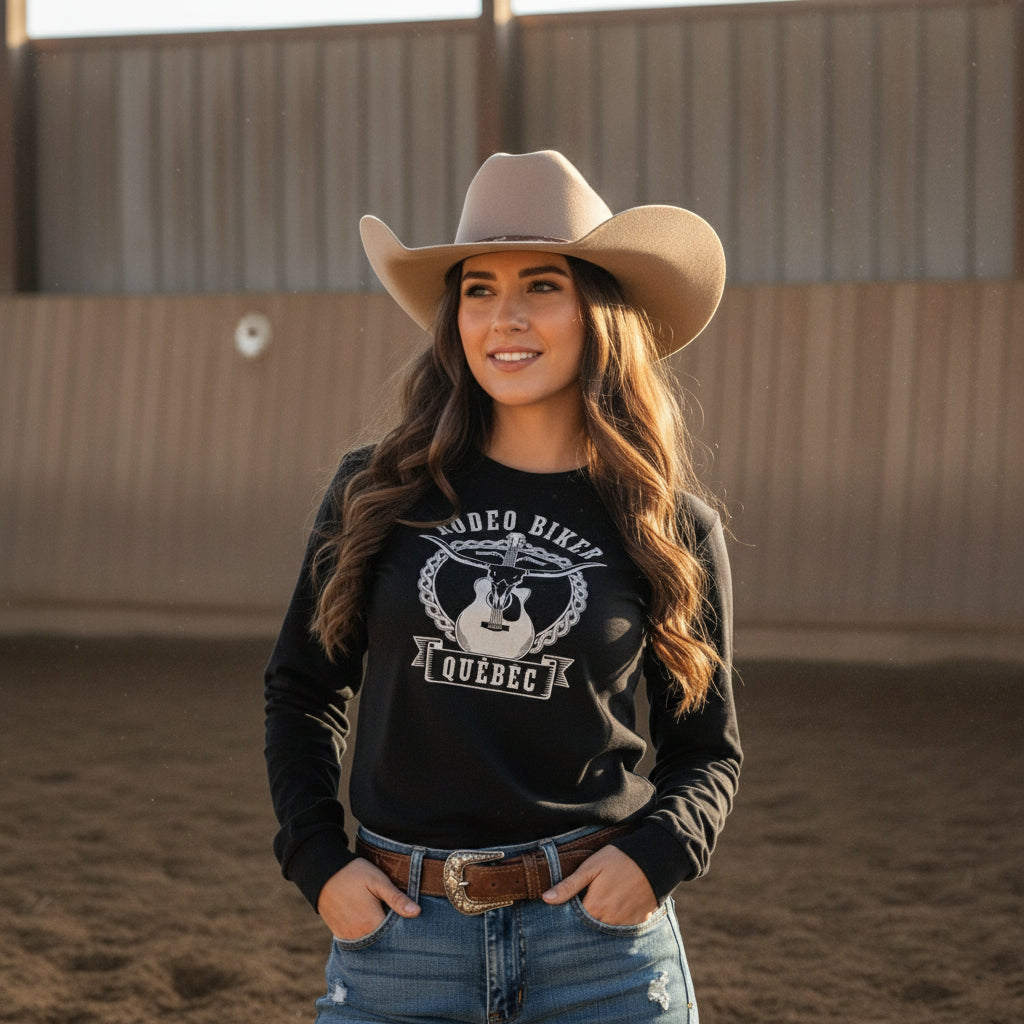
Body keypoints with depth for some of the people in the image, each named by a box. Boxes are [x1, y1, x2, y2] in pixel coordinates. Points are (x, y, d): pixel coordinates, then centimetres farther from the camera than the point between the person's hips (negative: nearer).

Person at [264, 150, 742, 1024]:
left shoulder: (672, 530, 0)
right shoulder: (377, 494, 1)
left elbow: (707, 748, 9)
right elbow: (301, 691, 11)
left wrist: (655, 854, -8)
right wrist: (318, 860, 0)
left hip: (599, 933, 0)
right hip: (398, 933, 1)